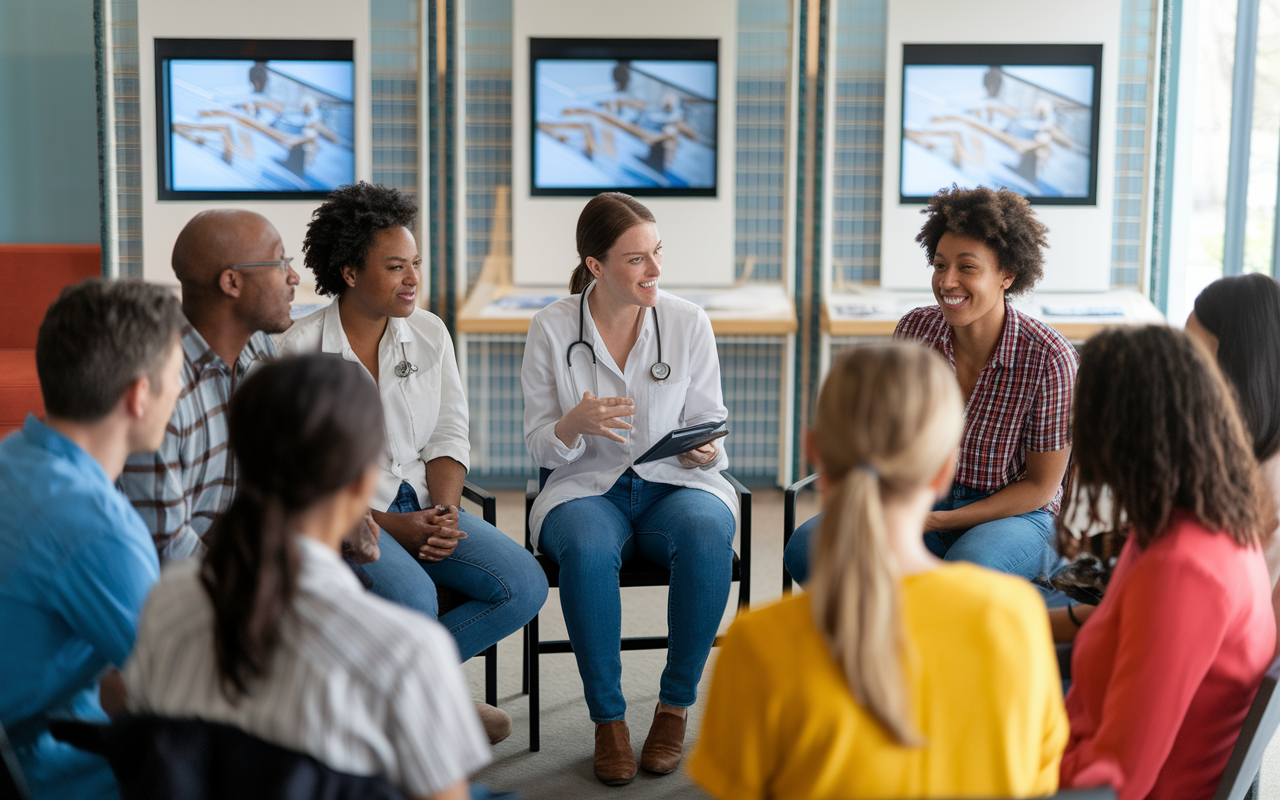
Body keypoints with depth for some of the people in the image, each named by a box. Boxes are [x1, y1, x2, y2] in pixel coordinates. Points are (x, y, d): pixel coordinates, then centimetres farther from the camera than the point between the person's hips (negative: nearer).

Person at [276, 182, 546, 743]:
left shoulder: (430, 333, 7)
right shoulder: (300, 350, -8)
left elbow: (448, 437, 9)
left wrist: (444, 512, -10)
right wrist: (388, 527, -16)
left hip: (422, 505, 5)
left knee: (525, 586, -15)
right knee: (413, 601, -34)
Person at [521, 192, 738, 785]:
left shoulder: (689, 323, 2)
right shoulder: (551, 328, -1)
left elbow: (709, 421, 6)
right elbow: (540, 448, -1)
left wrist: (706, 451, -19)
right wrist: (574, 425, -24)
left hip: (676, 485, 1)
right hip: (587, 490, -1)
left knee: (707, 534, -34)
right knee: (588, 548, -36)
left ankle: (675, 707, -16)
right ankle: (607, 718, -18)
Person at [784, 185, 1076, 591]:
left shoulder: (1048, 357, -17)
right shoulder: (914, 329, -5)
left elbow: (1041, 485, -10)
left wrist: (940, 520, -18)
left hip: (1015, 513, -4)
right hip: (919, 501, 4)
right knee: (806, 549, -22)